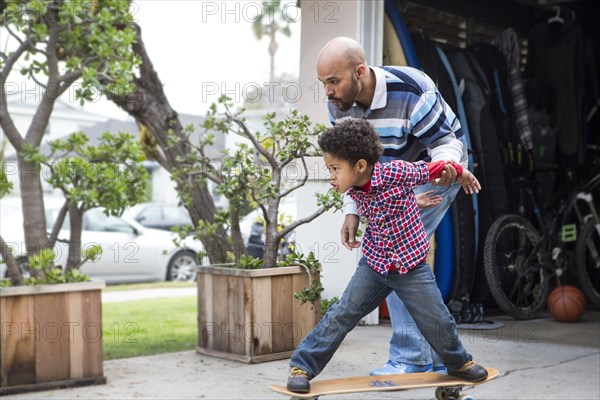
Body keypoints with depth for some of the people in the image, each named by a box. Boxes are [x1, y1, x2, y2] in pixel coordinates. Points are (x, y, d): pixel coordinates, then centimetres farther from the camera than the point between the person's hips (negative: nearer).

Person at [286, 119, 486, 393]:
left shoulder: (397, 172, -22)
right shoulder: (353, 191, -7)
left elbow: (431, 169, -3)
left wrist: (461, 172, 13)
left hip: (412, 266, -3)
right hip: (373, 265, 3)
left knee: (437, 322, 6)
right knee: (341, 314, -4)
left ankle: (458, 362, 34)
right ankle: (302, 366, 3)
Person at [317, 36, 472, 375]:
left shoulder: (412, 92, -34)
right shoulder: (339, 106, -13)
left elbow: (445, 141, -25)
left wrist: (446, 166, -48)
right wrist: (352, 212, -12)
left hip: (436, 167, -8)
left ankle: (411, 357, -11)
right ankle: (435, 357, 20)